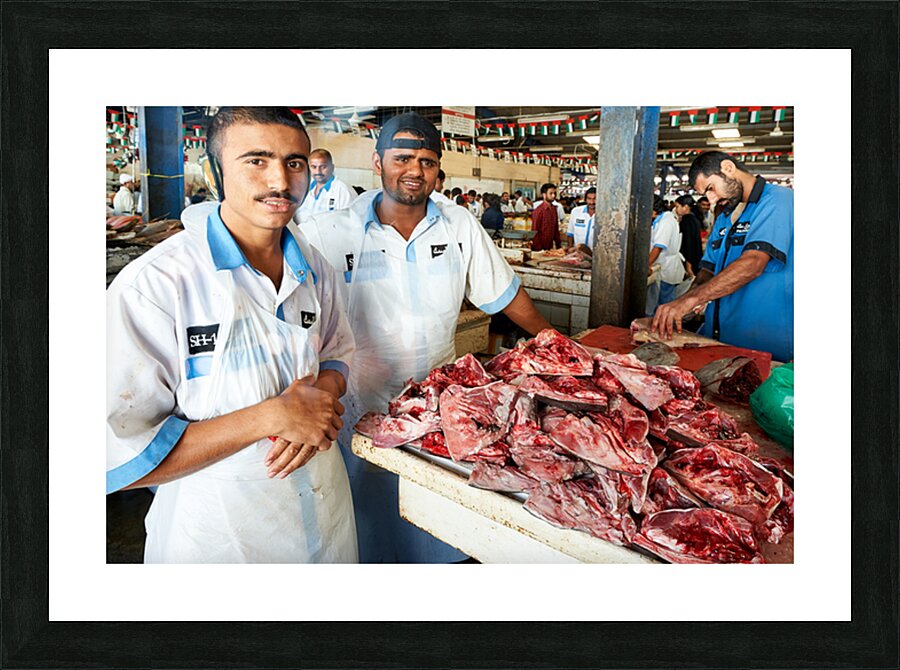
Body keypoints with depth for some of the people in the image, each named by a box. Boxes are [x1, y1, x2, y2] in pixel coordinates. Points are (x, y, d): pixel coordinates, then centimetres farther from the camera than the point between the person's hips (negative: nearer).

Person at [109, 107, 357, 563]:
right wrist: (271, 417, -27)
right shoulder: (154, 283, -21)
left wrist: (321, 398, -13)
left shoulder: (314, 269, -3)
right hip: (214, 529, -5)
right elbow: (118, 456, -22)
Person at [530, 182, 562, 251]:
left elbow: (556, 229, 15)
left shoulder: (554, 209, 8)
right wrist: (539, 249, -14)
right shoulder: (538, 210, -12)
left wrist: (559, 246, 11)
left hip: (550, 247, 6)